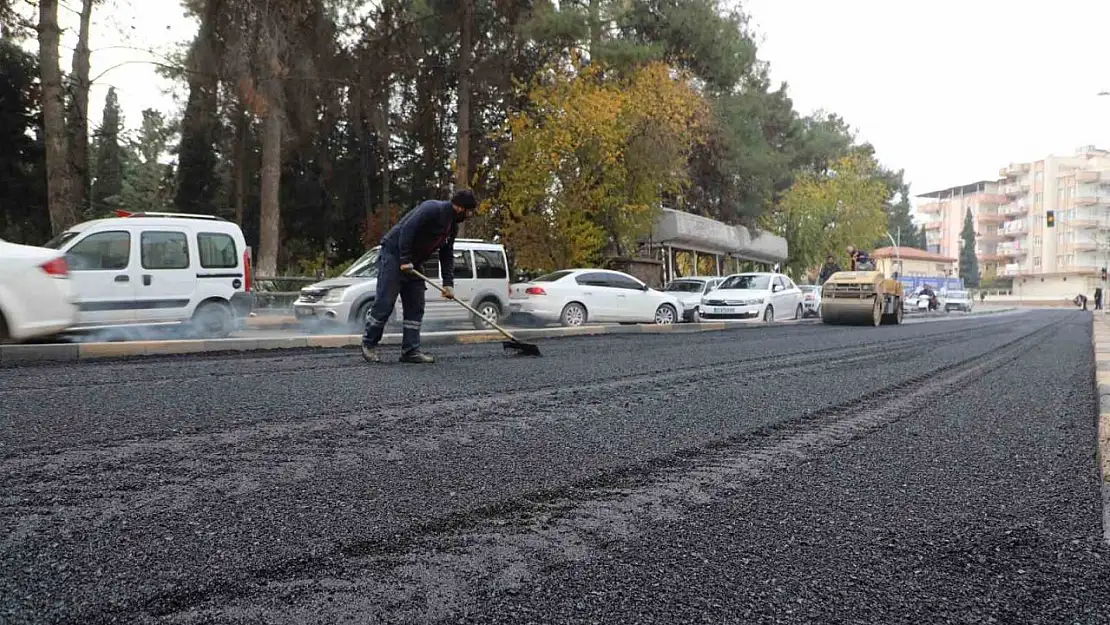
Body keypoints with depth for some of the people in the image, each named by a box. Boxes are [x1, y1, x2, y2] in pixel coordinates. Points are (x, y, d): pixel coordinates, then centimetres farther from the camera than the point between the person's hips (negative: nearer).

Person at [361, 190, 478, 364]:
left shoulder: (453, 227, 10)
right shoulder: (432, 208, -18)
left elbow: (447, 256, 13)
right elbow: (407, 229, -25)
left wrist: (448, 284, 3)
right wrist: (404, 259, -25)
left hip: (413, 263, 9)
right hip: (394, 254, -9)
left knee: (416, 307, 4)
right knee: (384, 303, -8)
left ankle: (410, 351, 6)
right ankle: (369, 344, 7)